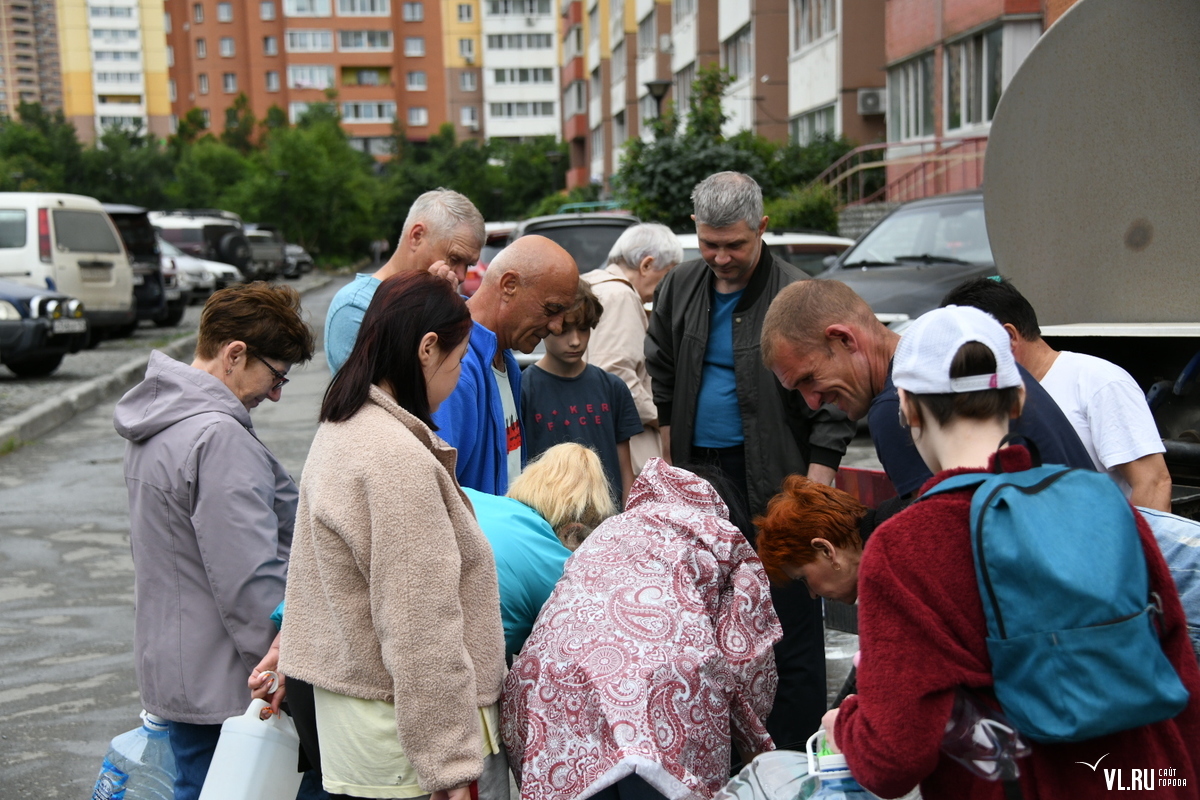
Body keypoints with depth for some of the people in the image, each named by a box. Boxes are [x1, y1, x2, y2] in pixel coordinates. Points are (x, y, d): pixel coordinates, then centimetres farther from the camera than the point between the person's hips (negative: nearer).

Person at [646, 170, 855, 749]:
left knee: (791, 627, -2)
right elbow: (662, 378, 21)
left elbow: (831, 405, -9)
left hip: (774, 482, -5)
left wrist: (816, 493, -14)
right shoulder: (679, 289, 8)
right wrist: (673, 456, 15)